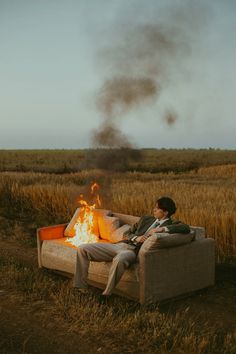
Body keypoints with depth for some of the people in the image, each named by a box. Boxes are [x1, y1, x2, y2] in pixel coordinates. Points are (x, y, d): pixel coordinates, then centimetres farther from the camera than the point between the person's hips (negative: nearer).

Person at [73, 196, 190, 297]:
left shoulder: (171, 225, 7)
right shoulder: (145, 219, 22)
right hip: (120, 245, 6)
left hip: (134, 251, -6)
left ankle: (106, 295, -28)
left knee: (119, 258, -44)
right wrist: (136, 238, -2)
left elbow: (186, 228, -15)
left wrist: (161, 229, -20)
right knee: (83, 248, -7)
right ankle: (81, 289, 0)